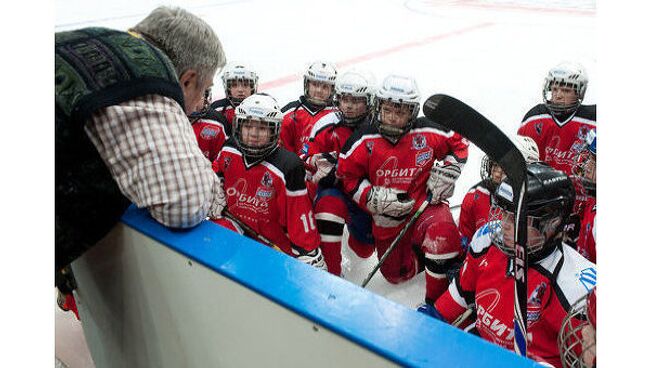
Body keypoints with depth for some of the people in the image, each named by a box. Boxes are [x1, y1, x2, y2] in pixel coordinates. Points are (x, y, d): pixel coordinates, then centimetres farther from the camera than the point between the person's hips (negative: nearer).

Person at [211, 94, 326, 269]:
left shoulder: (288, 167, -22)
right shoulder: (228, 151, -7)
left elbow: (300, 216, -19)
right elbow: (215, 180, 16)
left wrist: (313, 262, -17)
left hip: (274, 242, -5)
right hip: (234, 224, 5)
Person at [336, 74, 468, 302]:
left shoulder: (428, 133, -11)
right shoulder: (364, 141, -13)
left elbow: (458, 144, 6)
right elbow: (346, 175, -5)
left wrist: (446, 175, -6)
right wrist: (375, 198, -16)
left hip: (425, 203, -2)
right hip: (387, 215, 2)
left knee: (442, 232, -35)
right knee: (396, 274, 13)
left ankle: (437, 300, -12)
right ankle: (420, 253, 46)